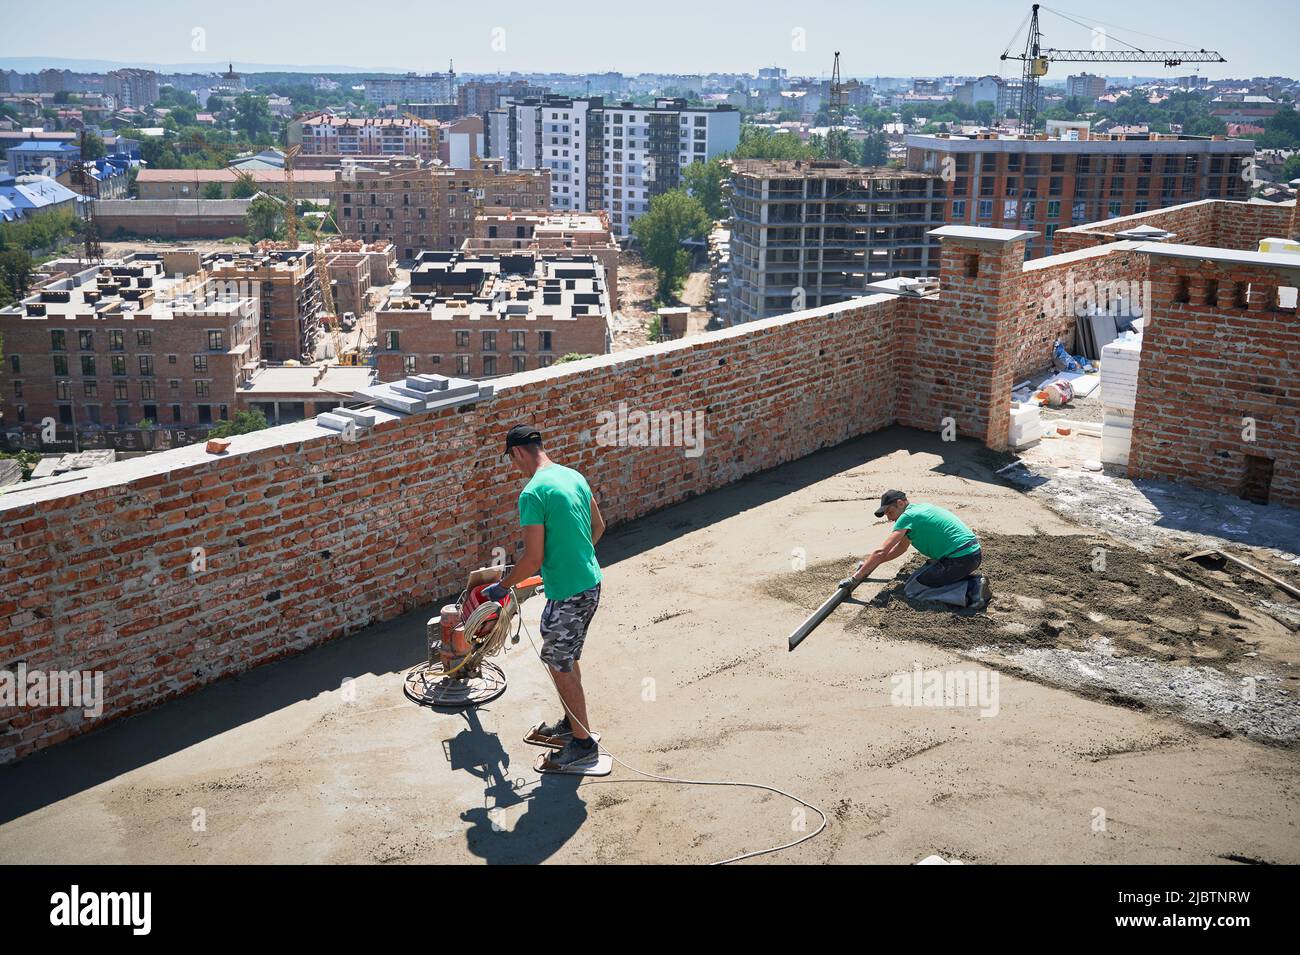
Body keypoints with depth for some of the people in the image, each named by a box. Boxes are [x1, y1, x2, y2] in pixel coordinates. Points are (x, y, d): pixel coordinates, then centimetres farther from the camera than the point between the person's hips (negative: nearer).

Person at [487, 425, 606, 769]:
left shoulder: (532, 493, -20)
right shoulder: (574, 476, 6)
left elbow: (533, 559, -20)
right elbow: (599, 526, 17)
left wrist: (502, 586, -5)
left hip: (567, 594, -9)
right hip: (591, 583, 9)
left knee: (560, 666, 7)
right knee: (566, 658, 24)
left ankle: (583, 741, 18)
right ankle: (571, 722, 39)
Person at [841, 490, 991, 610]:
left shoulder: (908, 516, -9)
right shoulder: (918, 509, 19)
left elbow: (881, 552, -15)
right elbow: (901, 548, 30)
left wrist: (855, 578, -12)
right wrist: (871, 564, 29)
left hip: (960, 559, -10)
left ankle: (971, 590, -13)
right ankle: (974, 581, 10)